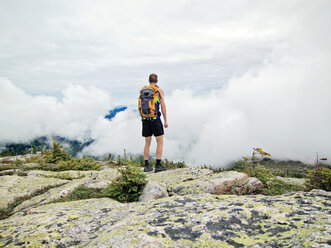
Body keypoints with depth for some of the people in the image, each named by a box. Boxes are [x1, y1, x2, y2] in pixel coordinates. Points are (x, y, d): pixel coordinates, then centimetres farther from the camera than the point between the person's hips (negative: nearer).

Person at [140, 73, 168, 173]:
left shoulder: (143, 90, 11)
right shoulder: (159, 90, -2)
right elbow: (163, 106, -8)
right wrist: (165, 120, -3)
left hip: (145, 120, 5)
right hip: (155, 119, -5)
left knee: (147, 143, 11)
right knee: (160, 142, 3)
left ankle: (146, 166, 11)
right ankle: (158, 166, -1)